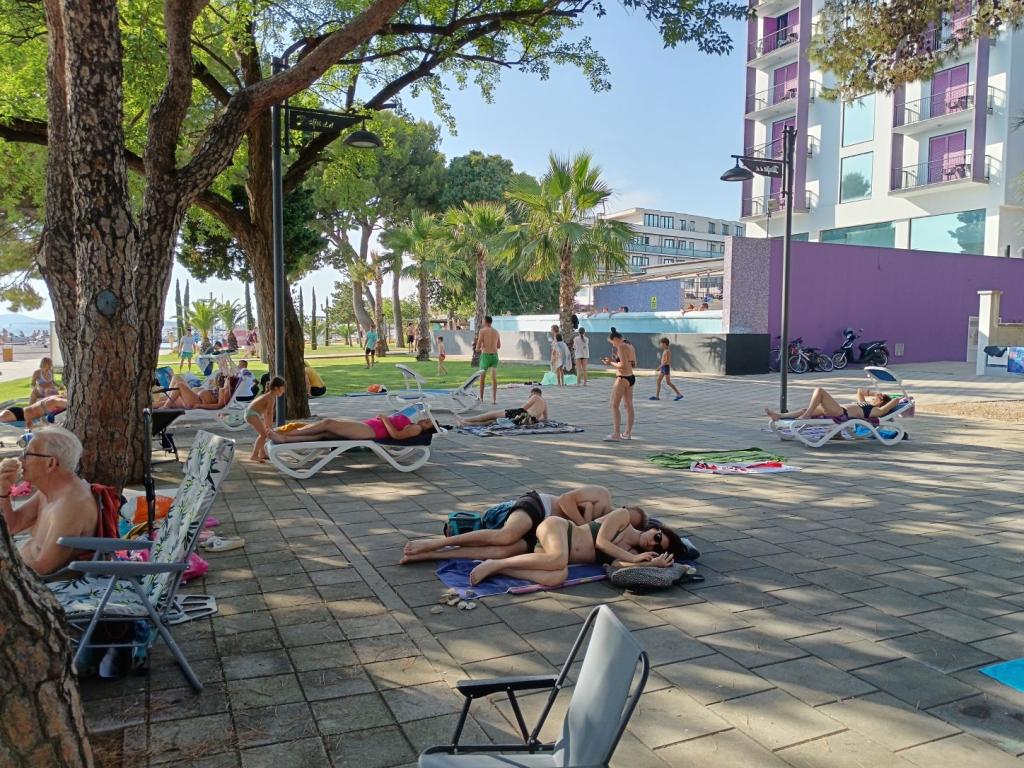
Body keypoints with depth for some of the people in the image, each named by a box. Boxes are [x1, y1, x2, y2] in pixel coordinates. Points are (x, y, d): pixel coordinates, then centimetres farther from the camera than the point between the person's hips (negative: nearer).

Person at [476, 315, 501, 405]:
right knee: (494, 378, 2)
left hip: (485, 356, -4)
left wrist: (479, 349, 12)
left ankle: (481, 398, 19)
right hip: (494, 355, 4)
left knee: (482, 378, 11)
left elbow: (478, 347, -9)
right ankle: (494, 399, -3)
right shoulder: (496, 332, 9)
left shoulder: (482, 331, -7)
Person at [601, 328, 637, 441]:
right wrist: (614, 360, 13)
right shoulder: (630, 346, 13)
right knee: (629, 406, 13)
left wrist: (611, 363, -8)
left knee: (614, 406, -6)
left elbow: (623, 366, -22)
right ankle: (628, 433, 20)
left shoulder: (621, 347, -15)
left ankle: (616, 434, -9)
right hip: (631, 377, 10)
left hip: (623, 378, -10)